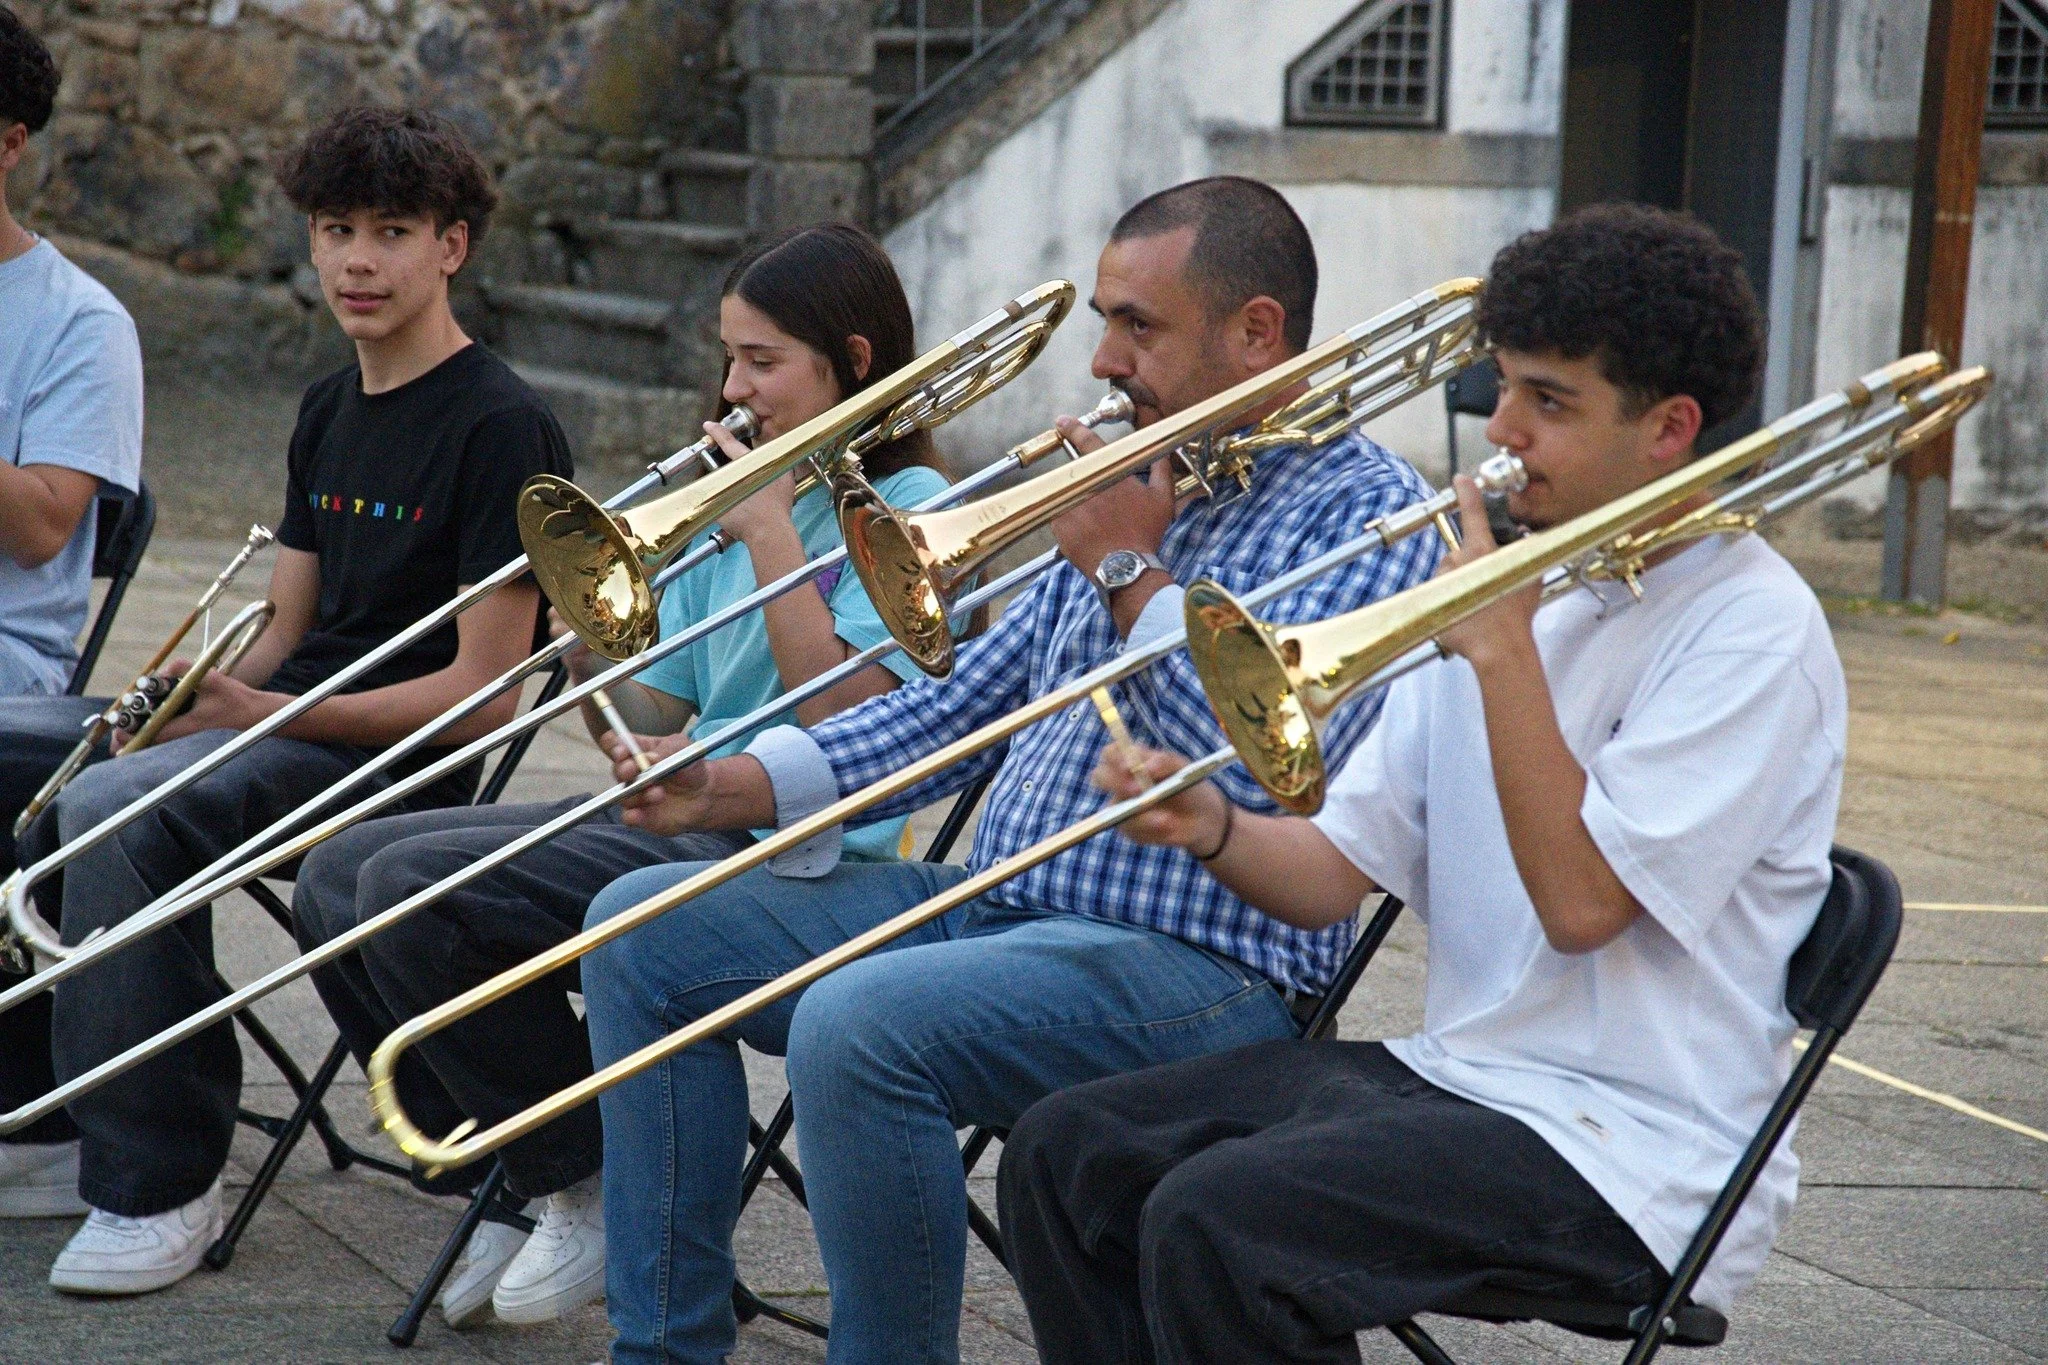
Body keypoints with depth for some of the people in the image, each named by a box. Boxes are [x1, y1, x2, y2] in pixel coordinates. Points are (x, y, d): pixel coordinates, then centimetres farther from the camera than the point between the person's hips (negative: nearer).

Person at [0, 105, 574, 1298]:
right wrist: (188, 700, -4)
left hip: (399, 753, -9)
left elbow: (483, 694, -16)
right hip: (291, 722, 9)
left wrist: (262, 711, -22)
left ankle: (160, 1187, -22)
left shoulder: (502, 428, -10)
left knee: (114, 813, -29)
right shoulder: (332, 411, 16)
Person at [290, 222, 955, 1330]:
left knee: (412, 886, -22)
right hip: (677, 813, 9)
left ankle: (599, 1188, -6)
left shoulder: (907, 508, -5)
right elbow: (648, 728, 14)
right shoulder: (727, 499, 18)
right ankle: (524, 1189, 4)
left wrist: (771, 534, -14)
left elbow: (845, 719, -18)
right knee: (338, 876, -2)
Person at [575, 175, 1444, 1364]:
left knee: (856, 1024, -33)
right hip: (995, 905, 10)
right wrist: (725, 789, 6)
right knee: (647, 930, 6)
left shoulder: (1368, 510, -8)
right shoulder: (1141, 490, 19)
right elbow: (959, 711, 18)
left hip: (1195, 967, -10)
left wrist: (1132, 569, -12)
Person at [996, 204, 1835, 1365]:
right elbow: (1336, 876, 10)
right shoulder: (1516, 580, 12)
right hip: (1458, 1074, 8)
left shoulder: (1751, 627, -11)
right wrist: (1213, 828, -11)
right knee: (1069, 1154, -2)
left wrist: (1499, 648, -16)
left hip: (1629, 1147, -8)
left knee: (1215, 1221, -26)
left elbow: (1581, 900, -21)